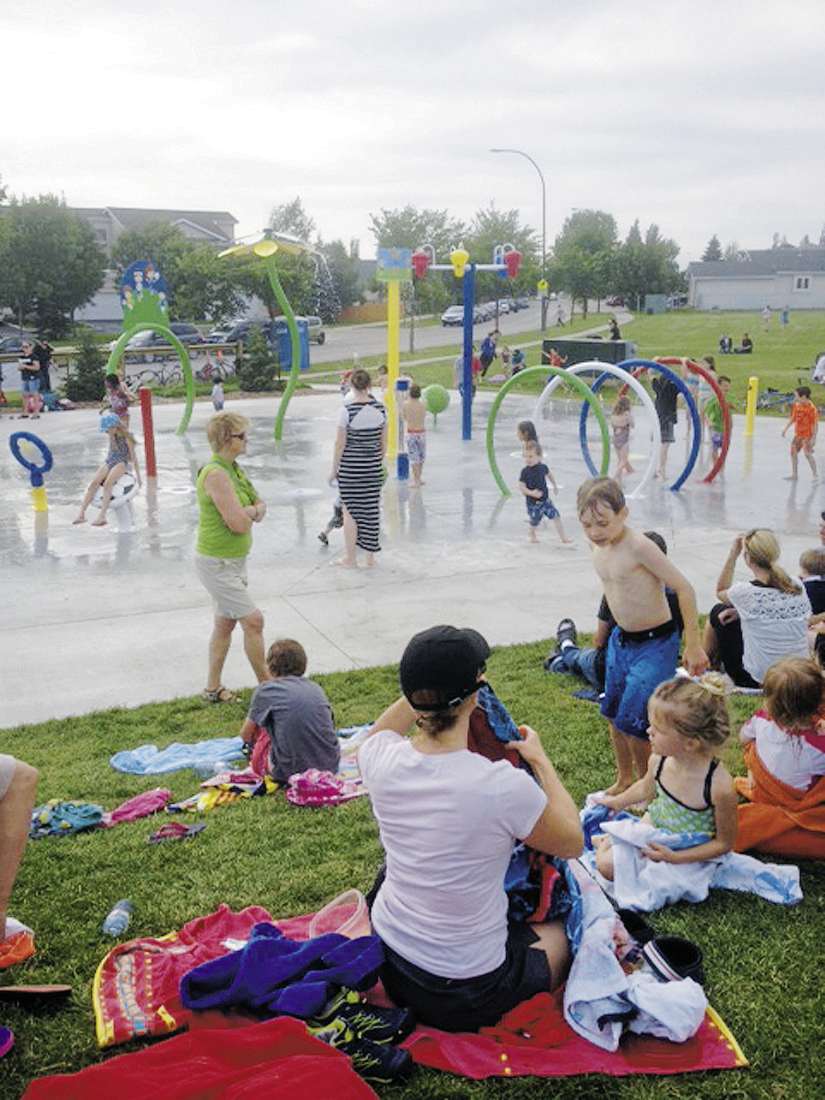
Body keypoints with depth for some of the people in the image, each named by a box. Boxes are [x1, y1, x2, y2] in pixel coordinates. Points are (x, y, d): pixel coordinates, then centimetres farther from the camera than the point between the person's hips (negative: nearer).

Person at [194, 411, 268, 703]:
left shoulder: (233, 469, 8)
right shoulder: (216, 474, -23)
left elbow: (261, 507, 9)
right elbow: (239, 523, -25)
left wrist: (247, 511, -12)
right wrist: (250, 512, -4)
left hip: (234, 559, 10)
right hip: (218, 564, -10)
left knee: (225, 622, 16)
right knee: (253, 620, -4)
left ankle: (213, 689, 27)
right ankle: (266, 685, 11)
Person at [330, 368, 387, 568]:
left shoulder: (347, 411, -15)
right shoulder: (380, 409, -2)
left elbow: (340, 443, -11)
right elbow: (384, 441, 5)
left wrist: (334, 469, -2)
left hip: (350, 466, -4)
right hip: (373, 466, 4)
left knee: (350, 511, 6)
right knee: (371, 509, 11)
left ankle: (350, 558, 13)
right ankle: (370, 556, 19)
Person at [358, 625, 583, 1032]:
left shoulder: (381, 761, -17)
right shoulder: (504, 785, -30)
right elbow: (572, 843, -8)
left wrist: (433, 675, 6)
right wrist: (540, 759, 2)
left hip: (388, 964, 5)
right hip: (467, 993, -5)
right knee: (561, 931, 25)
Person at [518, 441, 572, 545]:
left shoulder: (542, 467, -4)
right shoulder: (525, 472, -16)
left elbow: (549, 475, 19)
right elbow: (521, 487, -17)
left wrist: (555, 486, 28)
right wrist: (531, 493, -31)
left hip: (545, 500, 3)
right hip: (533, 503, -3)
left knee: (556, 516, -1)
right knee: (534, 522, 10)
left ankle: (563, 538, 9)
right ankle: (532, 535, 42)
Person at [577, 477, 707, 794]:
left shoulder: (638, 546, -25)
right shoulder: (596, 545, -2)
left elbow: (684, 589, -22)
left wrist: (693, 646, -19)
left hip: (655, 644, -8)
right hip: (621, 639, 8)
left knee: (632, 721, -5)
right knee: (613, 715, 17)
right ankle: (624, 780, 40)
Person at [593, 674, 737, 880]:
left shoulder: (720, 786, -35)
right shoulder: (659, 760, -19)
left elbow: (725, 843, -18)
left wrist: (675, 857, -25)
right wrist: (617, 802, 23)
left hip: (685, 851, -4)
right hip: (653, 823, 4)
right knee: (604, 863, -6)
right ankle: (604, 843, 23)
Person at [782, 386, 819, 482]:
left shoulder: (812, 408, -18)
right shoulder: (796, 406, 3)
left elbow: (815, 424, -17)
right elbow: (792, 418, 18)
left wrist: (814, 438, -20)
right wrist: (785, 429, 17)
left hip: (807, 435, -8)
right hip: (798, 434, 8)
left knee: (808, 454, -12)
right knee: (793, 452, 10)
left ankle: (815, 475, 0)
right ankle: (794, 475, 22)